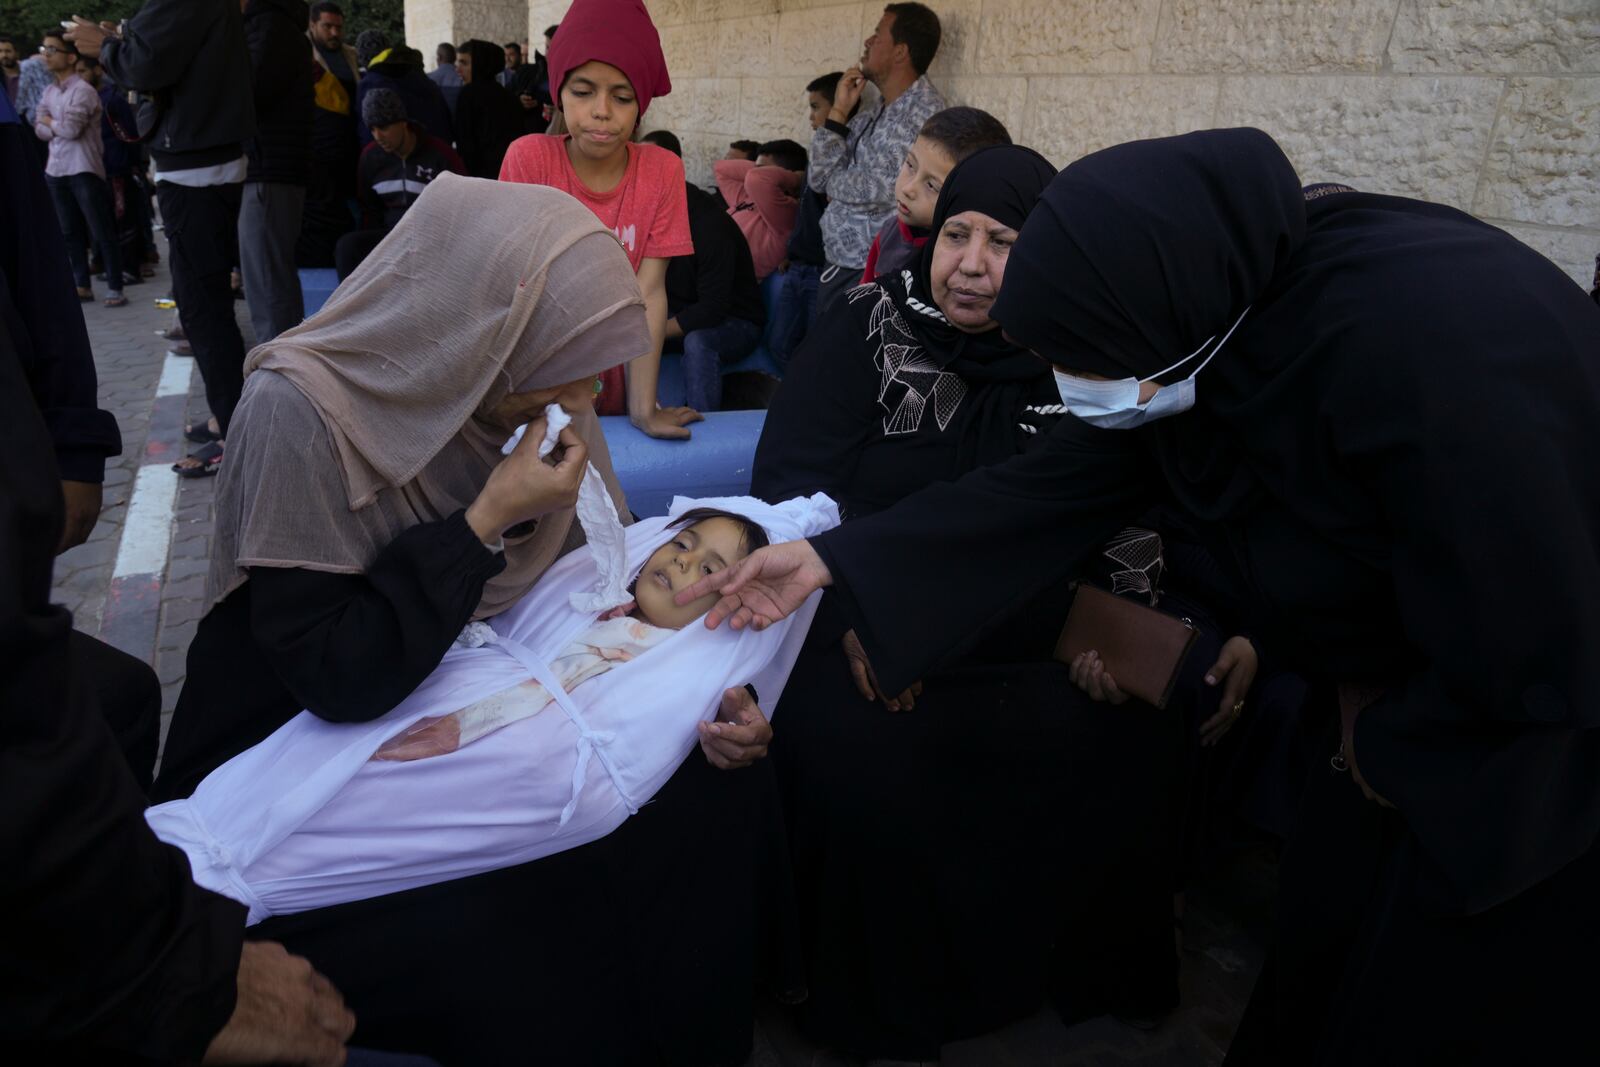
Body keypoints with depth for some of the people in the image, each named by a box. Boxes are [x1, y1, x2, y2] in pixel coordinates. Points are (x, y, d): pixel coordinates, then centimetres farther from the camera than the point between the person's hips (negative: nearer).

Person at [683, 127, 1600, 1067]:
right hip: (1401, 687, 6)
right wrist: (831, 560, -9)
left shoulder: (1427, 346, -37)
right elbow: (1050, 487, -8)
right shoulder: (1228, 303, -12)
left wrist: (1385, 739, -10)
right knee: (1321, 958, 18)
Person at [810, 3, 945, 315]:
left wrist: (837, 183, 0)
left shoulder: (923, 114, -15)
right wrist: (839, 110, 0)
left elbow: (879, 190, -20)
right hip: (836, 268, 8)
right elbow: (819, 179, 8)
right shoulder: (873, 114, 11)